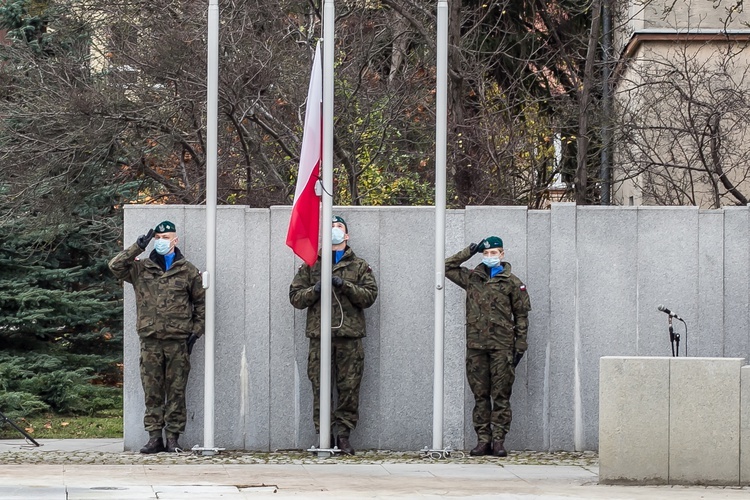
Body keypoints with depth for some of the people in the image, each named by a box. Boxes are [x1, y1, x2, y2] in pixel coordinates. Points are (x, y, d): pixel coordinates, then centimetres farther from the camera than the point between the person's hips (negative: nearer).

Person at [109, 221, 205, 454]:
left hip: (178, 341, -1)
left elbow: (201, 302, 13)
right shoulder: (141, 269, 11)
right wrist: (138, 247, -6)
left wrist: (196, 331, 4)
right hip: (150, 341, 1)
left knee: (176, 391, 0)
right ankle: (154, 437, 4)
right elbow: (115, 266, -3)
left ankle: (173, 438, 3)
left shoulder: (188, 271, 10)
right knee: (152, 392, 1)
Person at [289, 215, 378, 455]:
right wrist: (315, 290, -7)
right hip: (320, 336, 0)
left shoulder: (359, 266, 14)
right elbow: (295, 296, 12)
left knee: (349, 387, -3)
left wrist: (345, 286, -10)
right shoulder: (311, 266, 15)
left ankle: (344, 434, 4)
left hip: (350, 336, 0)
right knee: (320, 388, -4)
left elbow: (370, 295, 3)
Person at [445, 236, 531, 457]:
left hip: (501, 346, -3)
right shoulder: (472, 278, 13)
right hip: (476, 345, 3)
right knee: (480, 395, 3)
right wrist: (469, 252, 10)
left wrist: (520, 346, 1)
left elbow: (521, 315, 6)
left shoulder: (512, 282, 5)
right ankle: (483, 440, 5)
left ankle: (498, 440, -2)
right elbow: (447, 267, 18)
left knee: (501, 395, -3)